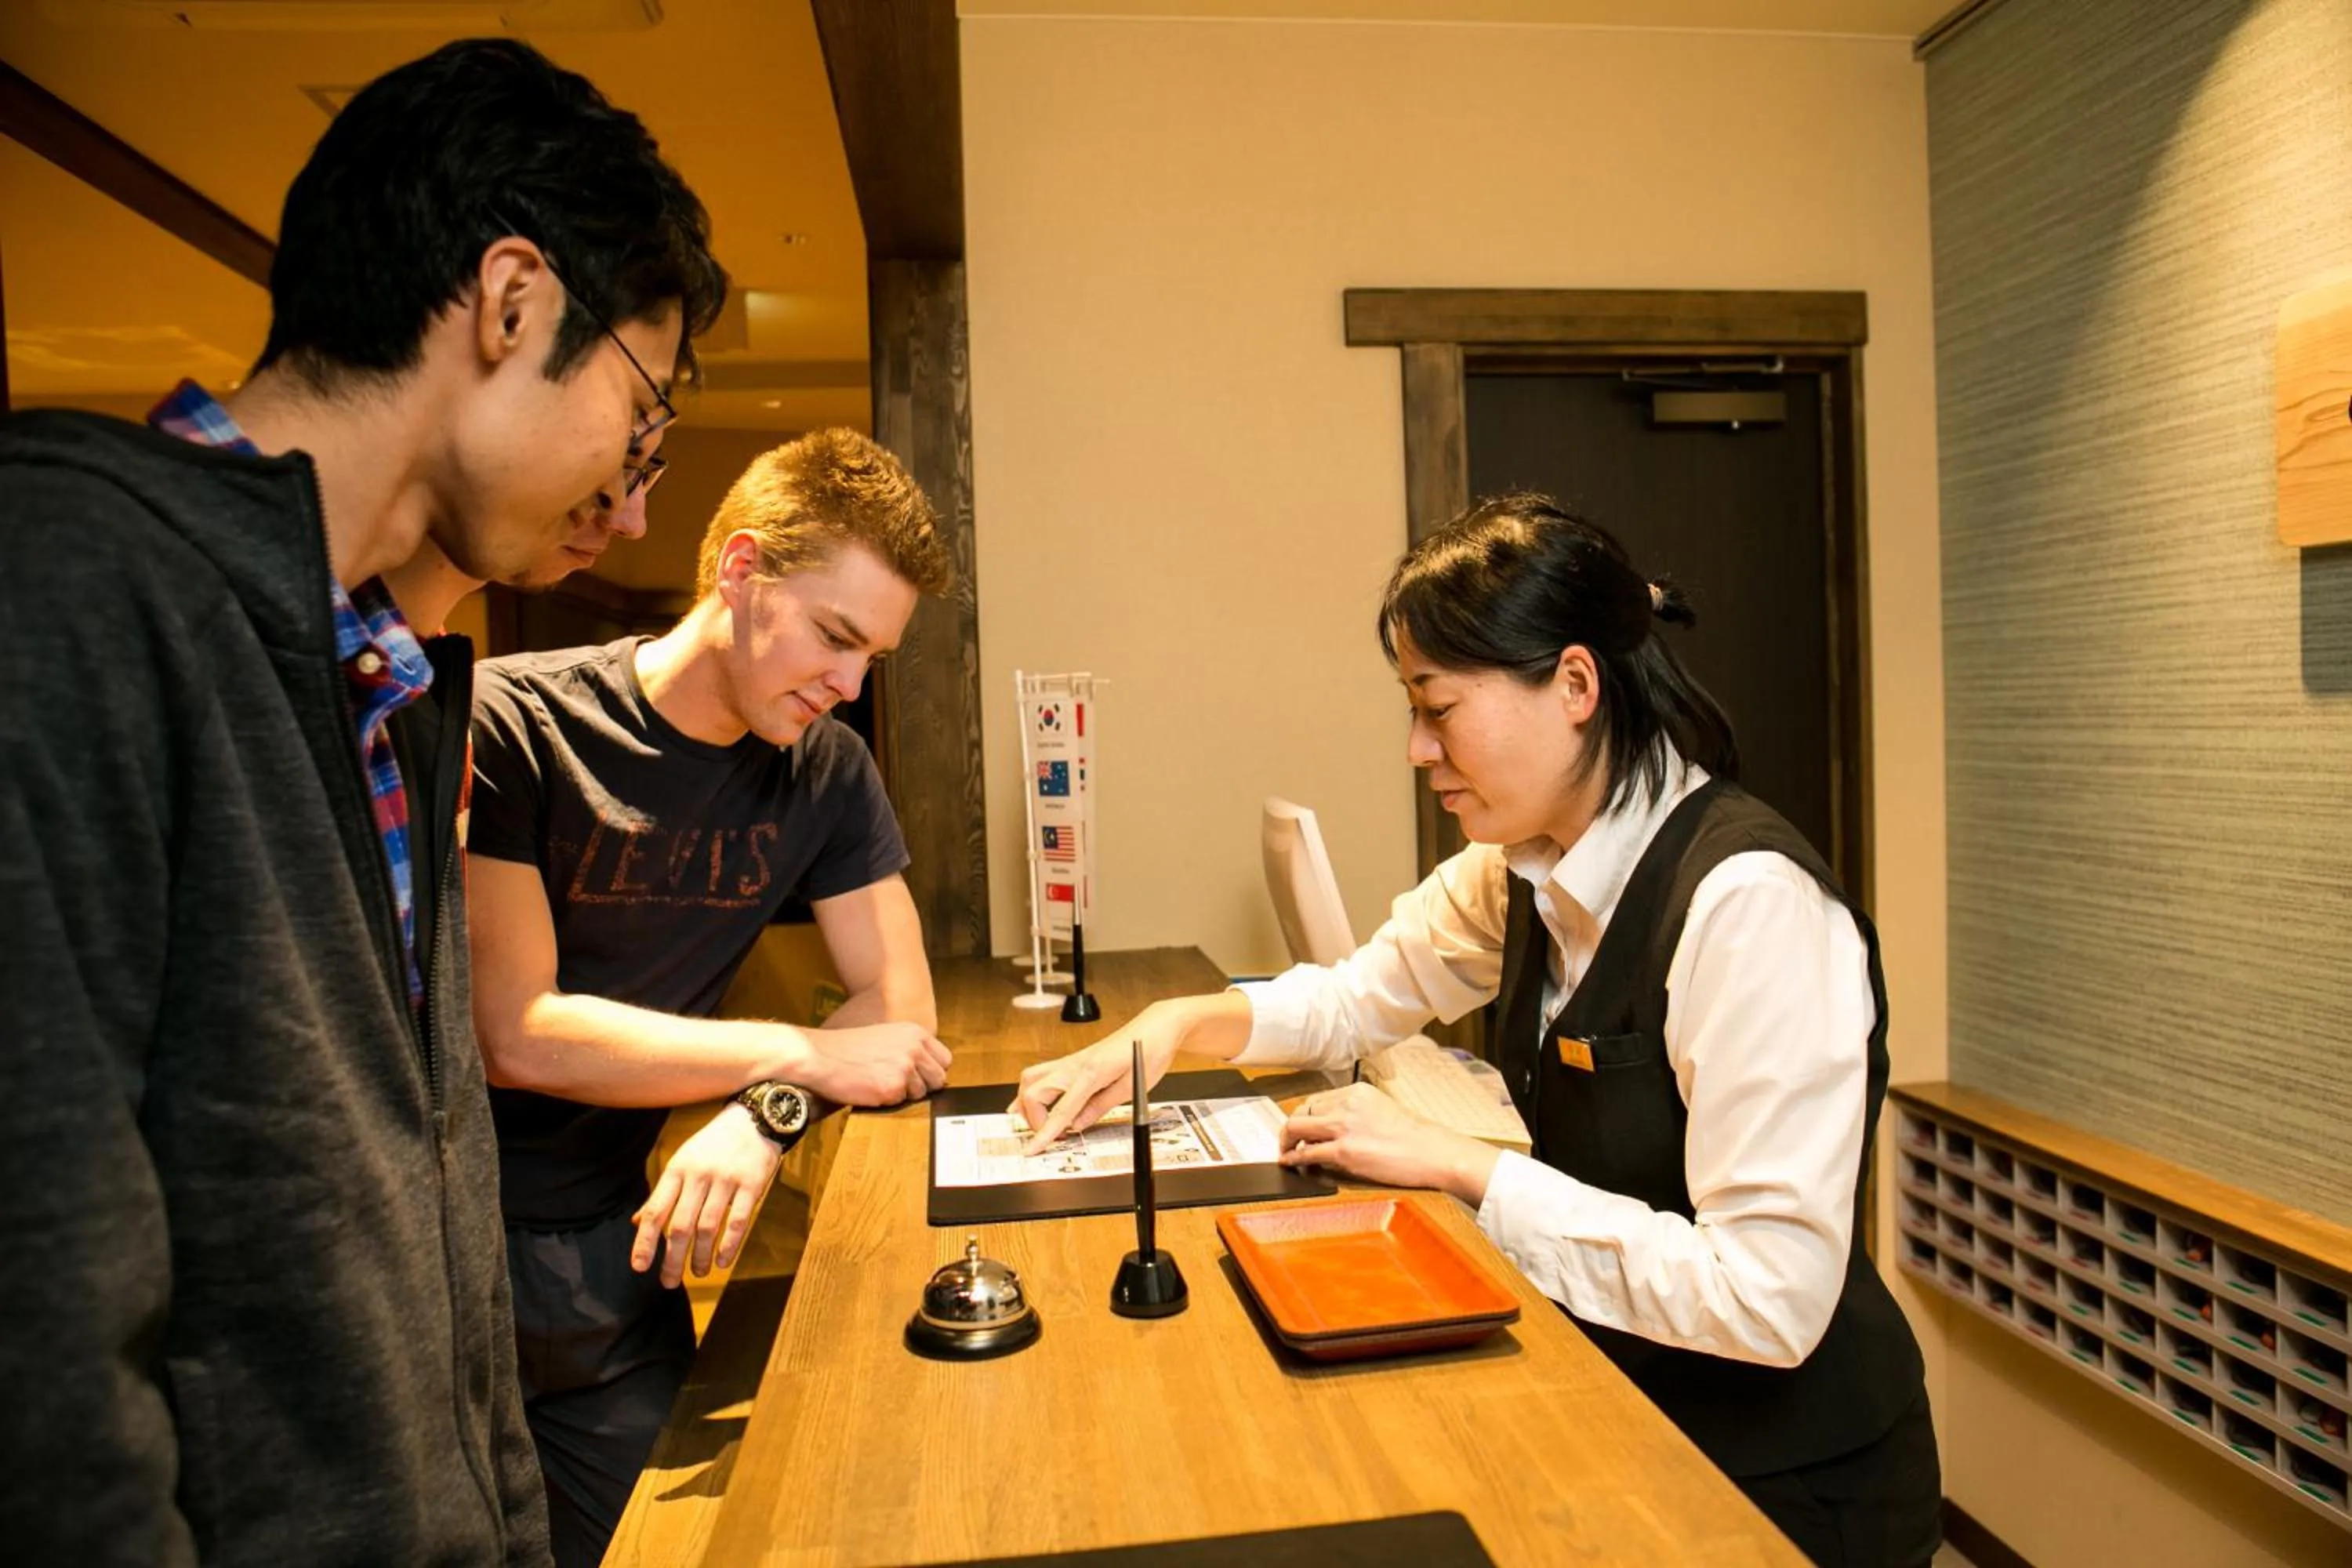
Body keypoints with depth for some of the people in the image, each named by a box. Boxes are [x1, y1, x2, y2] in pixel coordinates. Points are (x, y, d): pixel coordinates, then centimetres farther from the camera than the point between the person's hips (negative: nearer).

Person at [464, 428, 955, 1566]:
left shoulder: (823, 769, -2)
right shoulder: (509, 726, -17)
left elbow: (898, 1006, -2)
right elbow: (515, 1034, -21)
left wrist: (763, 1114, -23)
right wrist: (803, 1058, -19)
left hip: (609, 1248, 4)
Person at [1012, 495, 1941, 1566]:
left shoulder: (1750, 904, -28)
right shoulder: (1519, 870, -3)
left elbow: (1771, 1298, -30)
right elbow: (1362, 995, 12)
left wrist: (1456, 1167, -24)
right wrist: (1179, 1024, -6)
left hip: (1782, 1474, -6)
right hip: (1618, 1396, 6)